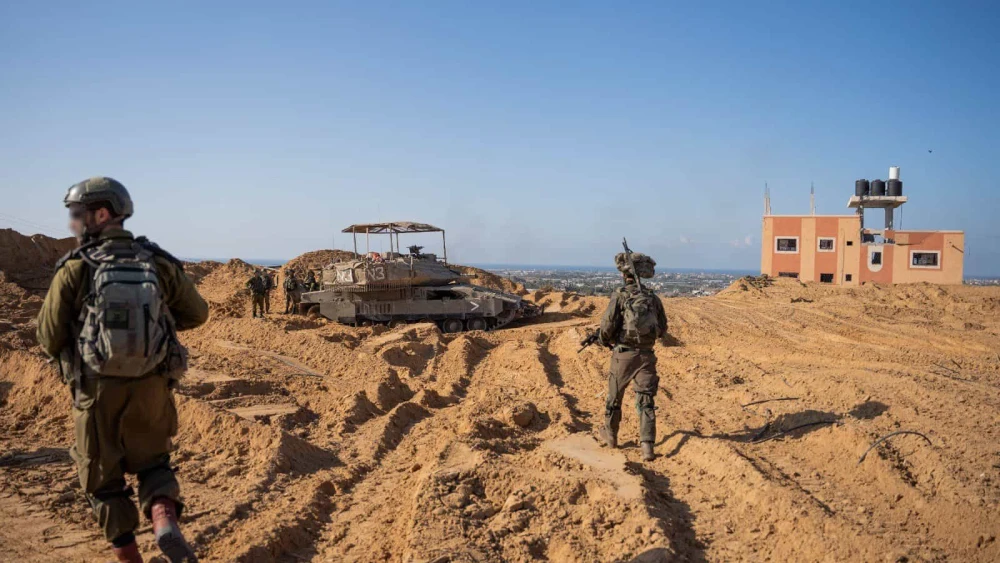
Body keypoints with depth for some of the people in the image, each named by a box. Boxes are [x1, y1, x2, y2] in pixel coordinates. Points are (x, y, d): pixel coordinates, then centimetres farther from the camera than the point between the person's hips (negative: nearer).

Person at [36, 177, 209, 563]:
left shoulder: (74, 270, -11)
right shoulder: (159, 263, -3)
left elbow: (48, 337, -6)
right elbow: (198, 313, 6)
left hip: (98, 389, -2)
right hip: (151, 387, 2)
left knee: (103, 476, 17)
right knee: (152, 462, 20)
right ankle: (165, 520, -7)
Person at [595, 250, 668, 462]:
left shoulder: (620, 296, -10)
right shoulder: (653, 298, 4)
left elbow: (607, 327, -13)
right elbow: (662, 329, 12)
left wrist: (603, 340, 8)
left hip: (623, 355, -2)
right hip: (646, 356, 3)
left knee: (615, 397, 17)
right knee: (646, 401, 2)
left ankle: (610, 435, 35)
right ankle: (647, 445, -10)